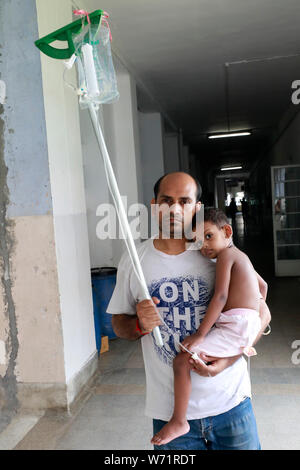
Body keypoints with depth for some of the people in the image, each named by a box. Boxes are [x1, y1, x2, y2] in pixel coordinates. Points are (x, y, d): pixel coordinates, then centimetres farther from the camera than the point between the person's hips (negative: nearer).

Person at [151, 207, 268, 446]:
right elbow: (263, 286, 28)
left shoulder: (225, 254, -10)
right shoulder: (240, 255, 17)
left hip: (235, 326, -10)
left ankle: (178, 422, -6)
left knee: (182, 361, -15)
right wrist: (256, 315, 35)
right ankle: (244, 348, 38)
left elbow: (220, 296, -20)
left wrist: (200, 333, -21)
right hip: (249, 325, 10)